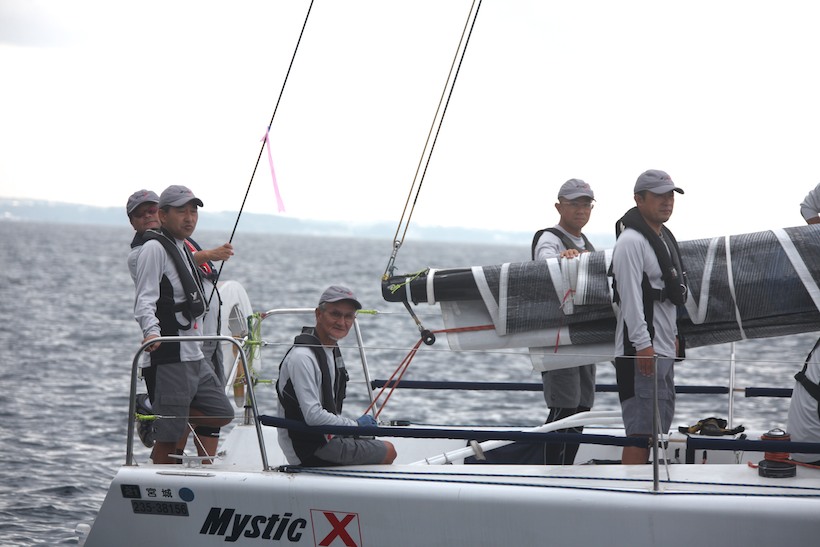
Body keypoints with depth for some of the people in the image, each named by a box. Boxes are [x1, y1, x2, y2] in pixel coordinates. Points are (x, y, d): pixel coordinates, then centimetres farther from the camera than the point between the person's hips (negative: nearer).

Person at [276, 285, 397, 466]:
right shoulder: (303, 357, -22)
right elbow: (313, 416, -27)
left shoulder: (332, 349, 11)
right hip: (311, 451, -10)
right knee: (388, 451, -4)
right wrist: (356, 425, -16)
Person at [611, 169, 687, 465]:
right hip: (642, 350, -10)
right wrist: (643, 344, -25)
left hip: (663, 348, 10)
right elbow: (630, 296, -22)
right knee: (641, 429, -12)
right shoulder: (631, 241, -15)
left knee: (659, 423, 15)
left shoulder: (665, 237, 17)